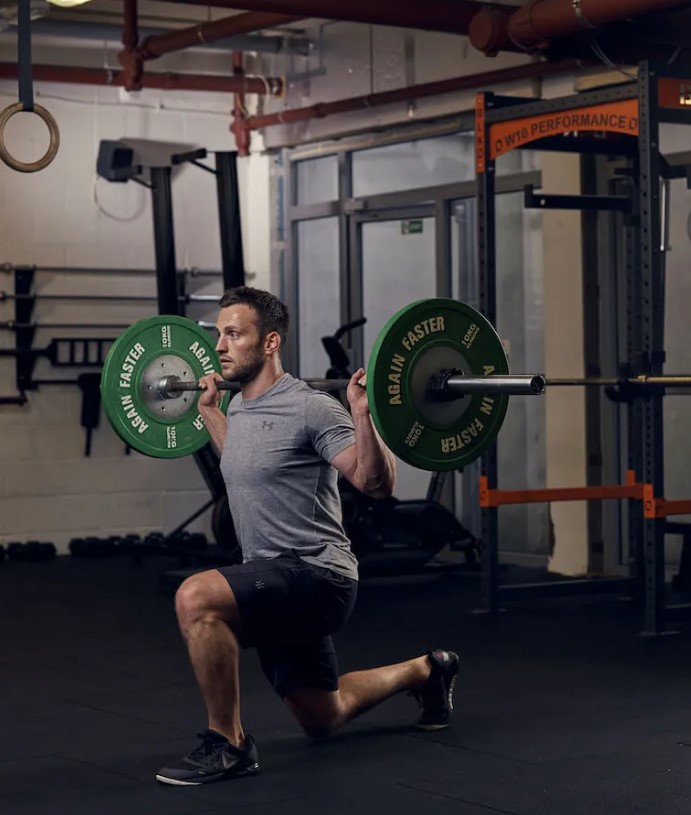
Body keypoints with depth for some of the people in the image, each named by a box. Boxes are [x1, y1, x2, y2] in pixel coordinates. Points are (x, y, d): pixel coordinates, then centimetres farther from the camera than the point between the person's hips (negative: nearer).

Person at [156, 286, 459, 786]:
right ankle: (427, 672, 46)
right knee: (324, 718, 23)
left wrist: (361, 413, -31)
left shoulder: (308, 408, -16)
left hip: (316, 576, -9)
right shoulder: (242, 408, 10)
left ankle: (228, 745, -18)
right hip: (277, 583, 9)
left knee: (197, 598, -32)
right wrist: (208, 410, 32)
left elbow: (378, 484, -19)